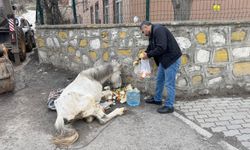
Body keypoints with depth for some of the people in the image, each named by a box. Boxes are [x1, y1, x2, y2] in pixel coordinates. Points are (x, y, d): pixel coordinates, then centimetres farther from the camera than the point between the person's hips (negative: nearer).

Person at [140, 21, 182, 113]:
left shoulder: (158, 30, -19)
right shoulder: (153, 33, 13)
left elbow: (161, 48, -28)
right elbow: (151, 48, 19)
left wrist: (148, 55, -19)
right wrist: (144, 55, 6)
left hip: (172, 59, -10)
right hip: (164, 60, 10)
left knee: (169, 83, -3)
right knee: (159, 80, 19)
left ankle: (169, 106, 9)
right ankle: (157, 99, 34)